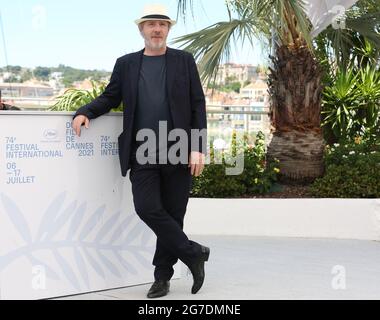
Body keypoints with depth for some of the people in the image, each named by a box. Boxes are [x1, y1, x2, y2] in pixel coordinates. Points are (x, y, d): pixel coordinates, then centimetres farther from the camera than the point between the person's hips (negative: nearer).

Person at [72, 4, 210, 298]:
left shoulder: (184, 61, 7)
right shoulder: (126, 64, 11)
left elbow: (198, 106, 3)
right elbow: (110, 97, 13)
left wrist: (198, 149, -6)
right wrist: (85, 112, -8)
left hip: (178, 151, -1)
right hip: (142, 153, 1)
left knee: (172, 213, 2)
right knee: (147, 208, -12)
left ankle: (162, 276, 16)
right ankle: (193, 253, 5)